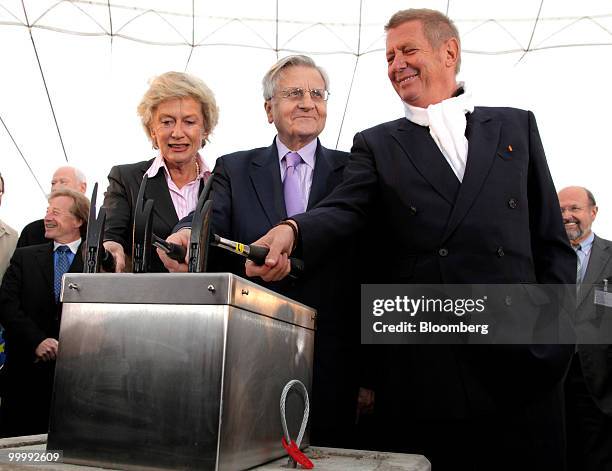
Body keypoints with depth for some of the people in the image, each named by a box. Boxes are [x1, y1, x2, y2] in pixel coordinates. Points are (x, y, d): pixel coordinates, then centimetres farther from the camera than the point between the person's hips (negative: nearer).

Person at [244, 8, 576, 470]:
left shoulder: (516, 125, 14)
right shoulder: (377, 145, 11)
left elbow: (551, 238, 12)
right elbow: (340, 212, -7)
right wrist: (289, 231, -30)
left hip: (523, 362, 2)